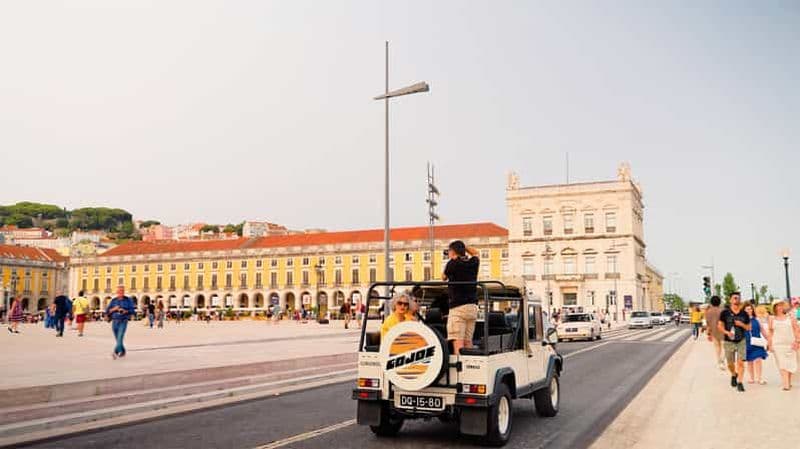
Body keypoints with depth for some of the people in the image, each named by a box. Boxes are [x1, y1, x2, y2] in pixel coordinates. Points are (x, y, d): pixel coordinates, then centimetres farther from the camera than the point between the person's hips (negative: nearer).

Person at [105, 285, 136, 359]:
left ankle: (115, 353, -26)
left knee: (120, 337, -20)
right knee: (118, 339, 12)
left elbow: (132, 311, -6)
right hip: (114, 322, 4)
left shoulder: (128, 300, -3)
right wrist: (114, 309, -16)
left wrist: (125, 311, -25)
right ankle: (122, 352, 33)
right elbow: (107, 311, 3)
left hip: (123, 322, -4)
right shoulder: (113, 301, 5)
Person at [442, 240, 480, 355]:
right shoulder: (473, 263, 9)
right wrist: (462, 246, 27)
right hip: (473, 307, 7)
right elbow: (475, 253, 32)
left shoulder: (453, 263, -7)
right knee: (468, 341, 13)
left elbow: (444, 277, 11)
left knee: (458, 341, -10)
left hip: (458, 307, -7)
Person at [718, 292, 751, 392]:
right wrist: (727, 332, -18)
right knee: (730, 363, 9)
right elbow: (720, 326, 0)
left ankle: (740, 382, 0)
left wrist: (742, 324, -10)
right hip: (729, 342, -1)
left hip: (741, 341, 1)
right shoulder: (725, 313, -3)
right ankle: (734, 375, 39)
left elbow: (748, 327, 11)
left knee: (740, 362, -8)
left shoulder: (744, 314, 3)